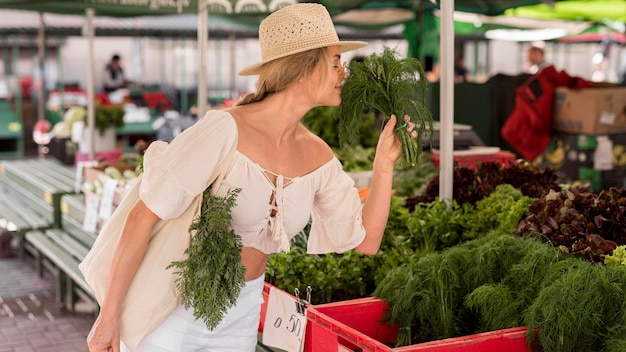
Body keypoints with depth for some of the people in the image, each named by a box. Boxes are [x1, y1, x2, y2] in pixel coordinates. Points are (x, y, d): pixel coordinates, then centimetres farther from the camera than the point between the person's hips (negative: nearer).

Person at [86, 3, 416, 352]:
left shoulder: (318, 156, -4)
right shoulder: (225, 130, -23)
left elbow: (366, 240, 0)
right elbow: (143, 216, -20)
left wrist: (385, 162, -11)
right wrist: (109, 314, -19)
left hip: (240, 315, 6)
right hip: (173, 305, -5)